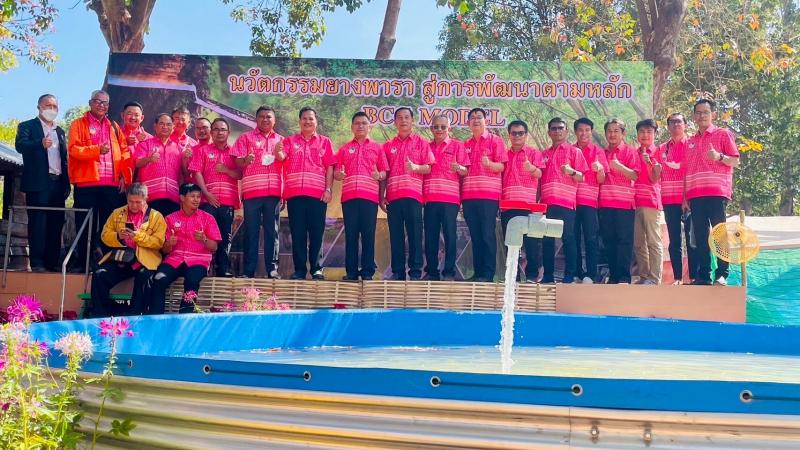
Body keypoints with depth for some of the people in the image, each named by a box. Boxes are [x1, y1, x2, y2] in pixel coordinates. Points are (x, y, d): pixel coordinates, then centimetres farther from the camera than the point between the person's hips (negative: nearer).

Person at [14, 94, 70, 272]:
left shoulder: (60, 131, 21)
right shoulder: (27, 126, 5)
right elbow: (20, 145, -14)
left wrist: (67, 183, 10)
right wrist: (41, 143, -33)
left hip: (58, 183, 5)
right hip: (38, 183, -5)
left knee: (55, 224, 4)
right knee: (38, 223, -7)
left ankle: (52, 262, 7)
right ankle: (37, 263, -5)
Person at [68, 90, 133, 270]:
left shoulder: (114, 126, 18)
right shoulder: (79, 124, 6)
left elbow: (125, 152, 13)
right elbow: (74, 149, -7)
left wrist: (124, 176, 1)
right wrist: (97, 149, -22)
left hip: (112, 184, 3)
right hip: (87, 183, -3)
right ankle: (84, 262, 9)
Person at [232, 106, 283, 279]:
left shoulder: (281, 140, 16)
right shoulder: (246, 137, 9)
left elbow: (287, 167, 15)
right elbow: (237, 162, 1)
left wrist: (285, 194, 7)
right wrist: (245, 160, -22)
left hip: (274, 192, 2)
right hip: (252, 191, -2)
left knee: (272, 231, 3)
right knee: (251, 231, -1)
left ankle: (272, 269, 7)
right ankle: (248, 270, 3)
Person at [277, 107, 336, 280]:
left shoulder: (325, 142, 12)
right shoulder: (290, 141, 13)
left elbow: (329, 167, 5)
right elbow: (281, 157, -5)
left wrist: (328, 189, -6)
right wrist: (278, 152, -29)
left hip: (318, 194, -1)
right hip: (295, 193, 1)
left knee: (316, 232, 1)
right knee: (297, 232, 2)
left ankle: (316, 268, 6)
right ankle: (299, 270, 6)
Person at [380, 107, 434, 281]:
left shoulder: (421, 143, 10)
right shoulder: (388, 145, 16)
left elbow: (428, 168, 3)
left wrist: (415, 167, -18)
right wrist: (381, 196, 4)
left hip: (413, 195, -2)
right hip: (393, 196, 2)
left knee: (414, 233, -4)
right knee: (396, 234, 2)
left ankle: (415, 271, -2)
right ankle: (397, 271, 5)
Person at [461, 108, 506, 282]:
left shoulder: (495, 140, 5)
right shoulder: (465, 144, 18)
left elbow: (501, 166, -4)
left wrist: (489, 163, -21)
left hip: (489, 194, -5)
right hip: (469, 195, 5)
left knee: (487, 234, -7)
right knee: (475, 235, 5)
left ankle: (488, 273, -5)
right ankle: (477, 272, 9)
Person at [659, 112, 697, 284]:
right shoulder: (662, 148, 14)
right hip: (669, 200, 3)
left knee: (691, 238, -3)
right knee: (674, 240, 3)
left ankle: (693, 276, 0)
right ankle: (677, 277, 6)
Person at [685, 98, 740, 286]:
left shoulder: (723, 134, 6)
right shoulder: (690, 142, 20)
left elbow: (735, 161, 0)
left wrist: (719, 157, -20)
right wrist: (685, 196, 11)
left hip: (716, 192, -5)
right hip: (695, 195, 5)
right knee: (700, 236, 2)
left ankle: (722, 274, -6)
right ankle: (703, 275, 4)